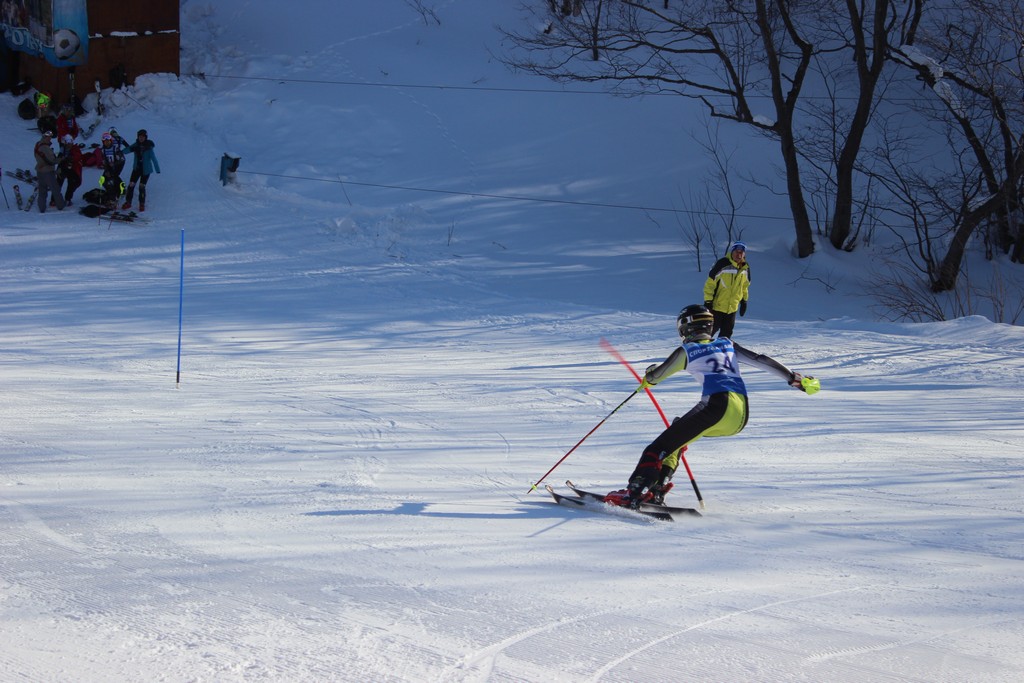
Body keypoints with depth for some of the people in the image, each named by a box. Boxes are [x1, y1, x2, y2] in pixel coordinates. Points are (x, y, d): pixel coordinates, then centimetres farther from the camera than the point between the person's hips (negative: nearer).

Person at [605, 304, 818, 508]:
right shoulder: (727, 344, 24)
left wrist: (647, 379, 44)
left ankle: (636, 491, -27)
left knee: (662, 445, -8)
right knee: (677, 434, 25)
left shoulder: (686, 351, 10)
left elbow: (656, 375, 21)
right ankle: (659, 485, 10)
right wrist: (794, 379, 24)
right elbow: (761, 360, 20)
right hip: (741, 417, 7)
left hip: (718, 405, -6)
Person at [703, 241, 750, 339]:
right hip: (717, 306, -6)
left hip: (732, 308, 6)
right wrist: (708, 301, -17)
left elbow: (745, 286, 20)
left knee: (727, 333, 10)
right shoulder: (722, 264, -17)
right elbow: (710, 283, -15)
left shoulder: (745, 268, 3)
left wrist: (744, 301, 20)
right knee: (711, 329, -1)